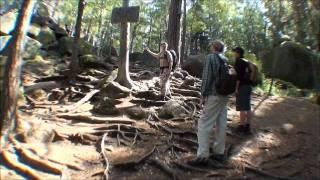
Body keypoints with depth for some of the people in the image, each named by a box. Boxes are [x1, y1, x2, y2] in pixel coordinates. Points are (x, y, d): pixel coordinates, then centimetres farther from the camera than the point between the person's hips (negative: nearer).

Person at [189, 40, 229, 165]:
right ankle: (219, 152, 21)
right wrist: (226, 92, 17)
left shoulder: (210, 57, -8)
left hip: (214, 95, -8)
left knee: (204, 124, -5)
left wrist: (203, 94, -9)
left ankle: (203, 156, -4)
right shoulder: (226, 60, 13)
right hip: (224, 96, 8)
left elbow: (207, 77, -15)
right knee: (221, 124, 12)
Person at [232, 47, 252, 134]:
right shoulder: (246, 62, 17)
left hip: (242, 86, -9)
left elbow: (238, 75, -16)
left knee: (242, 107, -5)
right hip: (248, 86, 9)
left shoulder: (238, 61, -7)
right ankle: (247, 126, 16)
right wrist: (249, 84, 19)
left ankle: (241, 126, -1)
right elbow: (249, 74, 17)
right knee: (247, 107, 10)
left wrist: (236, 87, -15)